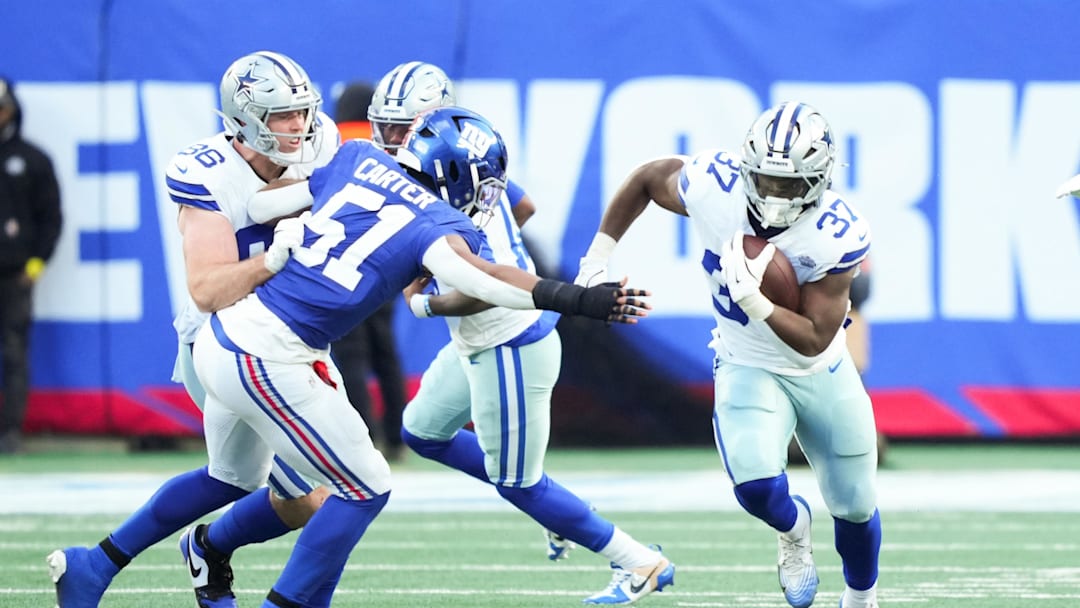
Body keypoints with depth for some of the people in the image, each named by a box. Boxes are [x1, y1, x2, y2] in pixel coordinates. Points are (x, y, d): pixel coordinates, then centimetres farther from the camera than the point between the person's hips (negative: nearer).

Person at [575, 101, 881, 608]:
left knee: (855, 507, 12)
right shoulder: (712, 187, -25)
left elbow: (815, 340, -24)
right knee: (756, 485, -25)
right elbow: (648, 177, -3)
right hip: (748, 369, 0)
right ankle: (792, 529, 13)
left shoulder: (837, 236, -29)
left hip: (822, 373, 0)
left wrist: (754, 302, -39)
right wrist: (598, 256, -1)